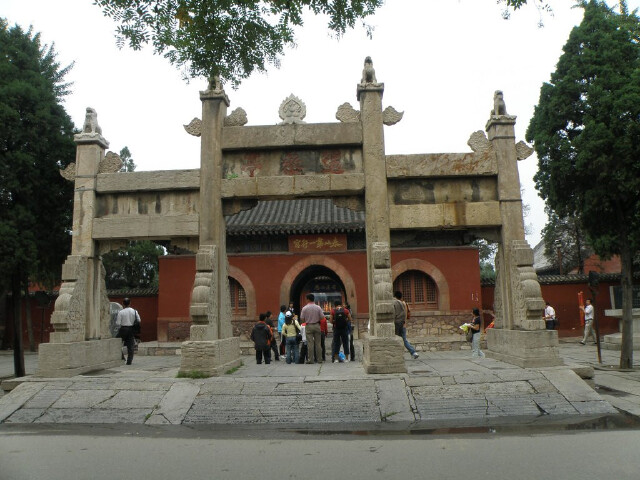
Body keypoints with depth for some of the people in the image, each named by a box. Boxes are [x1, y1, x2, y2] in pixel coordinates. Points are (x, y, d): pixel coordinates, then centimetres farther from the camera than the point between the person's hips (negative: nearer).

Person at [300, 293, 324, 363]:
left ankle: (310, 360, 0)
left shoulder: (304, 308, -8)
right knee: (318, 343, 8)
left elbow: (302, 318, -6)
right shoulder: (318, 307, -4)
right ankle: (319, 359, 11)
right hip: (317, 325, 2)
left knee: (310, 344, 0)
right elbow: (322, 317, -3)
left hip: (308, 326, -2)